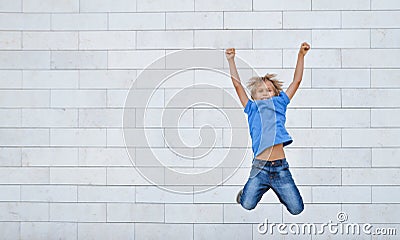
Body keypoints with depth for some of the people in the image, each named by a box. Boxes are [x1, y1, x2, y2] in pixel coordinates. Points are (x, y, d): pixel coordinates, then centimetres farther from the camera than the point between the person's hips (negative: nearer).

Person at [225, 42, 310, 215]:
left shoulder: (279, 104, 15)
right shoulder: (252, 108, 13)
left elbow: (296, 80, 14)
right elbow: (237, 85, 8)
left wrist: (301, 55, 8)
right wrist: (231, 60, 4)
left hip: (281, 166, 1)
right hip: (260, 167, -1)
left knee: (297, 209, 0)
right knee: (247, 205, -7)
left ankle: (276, 188, 29)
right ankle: (255, 189, 26)